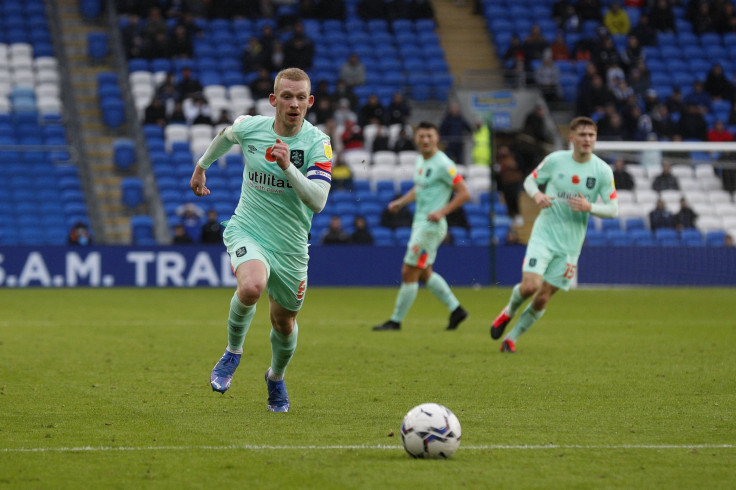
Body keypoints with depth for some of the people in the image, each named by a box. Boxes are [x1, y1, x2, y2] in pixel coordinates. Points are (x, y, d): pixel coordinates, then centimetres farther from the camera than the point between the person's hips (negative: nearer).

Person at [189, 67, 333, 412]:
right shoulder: (250, 128, -7)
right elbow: (225, 135, 20)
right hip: (247, 231, -1)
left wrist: (287, 166, -33)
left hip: (290, 246, 1)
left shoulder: (318, 143, -12)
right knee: (252, 287, -33)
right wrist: (201, 167, 33)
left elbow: (318, 202, -21)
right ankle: (233, 351, -4)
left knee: (284, 322, 14)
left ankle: (276, 377, 47)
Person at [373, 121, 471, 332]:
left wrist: (442, 211, -23)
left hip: (431, 226, -10)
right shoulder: (420, 160, 11)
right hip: (420, 224, 10)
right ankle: (455, 309, 22)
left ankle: (396, 320, 4)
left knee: (409, 273, -5)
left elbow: (464, 193, -15)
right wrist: (400, 202, 13)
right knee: (425, 273, 15)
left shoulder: (443, 164, -16)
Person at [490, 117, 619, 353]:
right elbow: (529, 181, 10)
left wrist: (590, 207, -20)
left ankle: (511, 338, 21)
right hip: (544, 234, -1)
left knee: (543, 298, 1)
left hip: (570, 243, 1)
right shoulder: (555, 160, -3)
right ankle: (509, 311, 16)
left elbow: (613, 209, -1)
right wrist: (537, 195, -13)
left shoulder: (603, 171, -3)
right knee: (530, 286, -18)